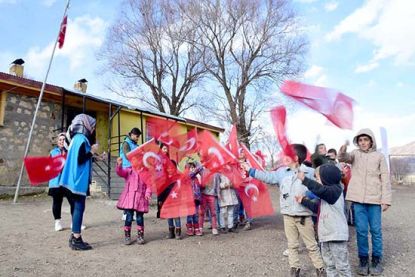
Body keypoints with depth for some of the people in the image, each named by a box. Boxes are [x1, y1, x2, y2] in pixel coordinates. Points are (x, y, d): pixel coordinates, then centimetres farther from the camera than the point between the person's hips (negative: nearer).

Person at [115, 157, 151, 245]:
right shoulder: (128, 170, 5)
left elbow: (149, 185, 3)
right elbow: (121, 173, -15)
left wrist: (148, 193, -12)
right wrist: (119, 165, -34)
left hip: (141, 198, 1)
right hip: (129, 197, -1)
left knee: (140, 218, 8)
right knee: (129, 217, 0)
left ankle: (140, 236, 22)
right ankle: (127, 236, 15)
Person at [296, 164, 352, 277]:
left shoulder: (335, 190, -15)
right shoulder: (326, 194, 16)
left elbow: (319, 189, -34)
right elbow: (317, 207, 21)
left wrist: (304, 179, -28)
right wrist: (303, 201, 17)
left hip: (336, 235, -10)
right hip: (326, 235, 10)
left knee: (341, 265, 1)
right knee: (329, 264, 18)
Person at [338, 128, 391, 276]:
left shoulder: (379, 156, 4)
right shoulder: (355, 154, 6)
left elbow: (385, 179, 3)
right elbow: (343, 158, -16)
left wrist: (386, 200, -3)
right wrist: (343, 150, -39)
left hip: (374, 198, 0)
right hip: (358, 198, 0)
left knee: (376, 230, 7)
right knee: (361, 230, 5)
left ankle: (376, 260, 22)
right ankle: (363, 260, 19)